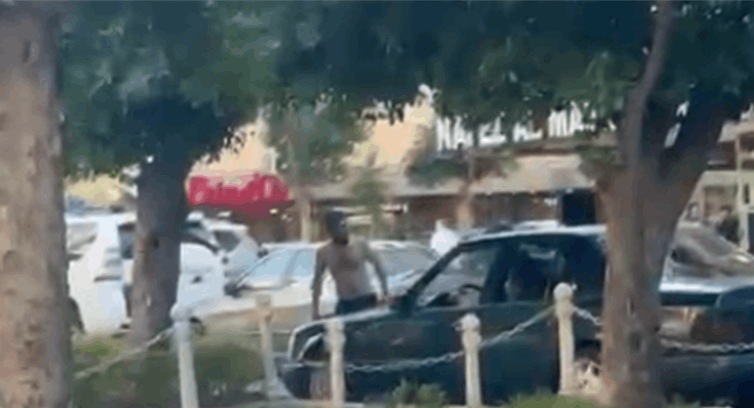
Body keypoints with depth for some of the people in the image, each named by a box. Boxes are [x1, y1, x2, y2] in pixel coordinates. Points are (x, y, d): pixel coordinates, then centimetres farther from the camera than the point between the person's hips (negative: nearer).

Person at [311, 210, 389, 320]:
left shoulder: (360, 245, -5)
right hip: (344, 304, 2)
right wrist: (315, 309, 7)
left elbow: (378, 265, 5)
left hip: (366, 300, -2)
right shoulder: (323, 253, -1)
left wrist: (385, 293, 0)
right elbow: (317, 280, 9)